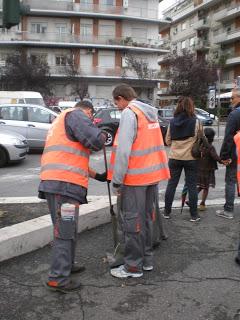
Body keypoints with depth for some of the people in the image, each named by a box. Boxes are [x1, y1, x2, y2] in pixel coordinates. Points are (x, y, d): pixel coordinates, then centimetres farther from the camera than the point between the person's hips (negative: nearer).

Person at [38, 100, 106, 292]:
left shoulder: (61, 121, 31)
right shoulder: (76, 115, -1)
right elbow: (95, 141, -17)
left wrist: (97, 175, 32)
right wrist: (102, 135, 7)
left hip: (54, 183, 10)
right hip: (65, 184, -10)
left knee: (68, 229, 20)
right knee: (65, 232, -4)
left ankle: (66, 265, 33)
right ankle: (58, 278, 2)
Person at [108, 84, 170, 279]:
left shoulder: (129, 113, -13)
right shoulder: (150, 113, 14)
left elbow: (123, 150, -21)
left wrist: (116, 180, -16)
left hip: (135, 176, -9)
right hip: (152, 174, 9)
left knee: (132, 220, 1)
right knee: (146, 217, 17)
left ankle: (133, 266, 11)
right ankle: (147, 259, 29)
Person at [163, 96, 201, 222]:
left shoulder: (172, 122, 0)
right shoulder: (195, 122, -9)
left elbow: (167, 141, 6)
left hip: (174, 157, 3)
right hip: (191, 158, -2)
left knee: (171, 184, 11)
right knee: (192, 186, 6)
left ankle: (167, 212, 18)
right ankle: (194, 214, 13)